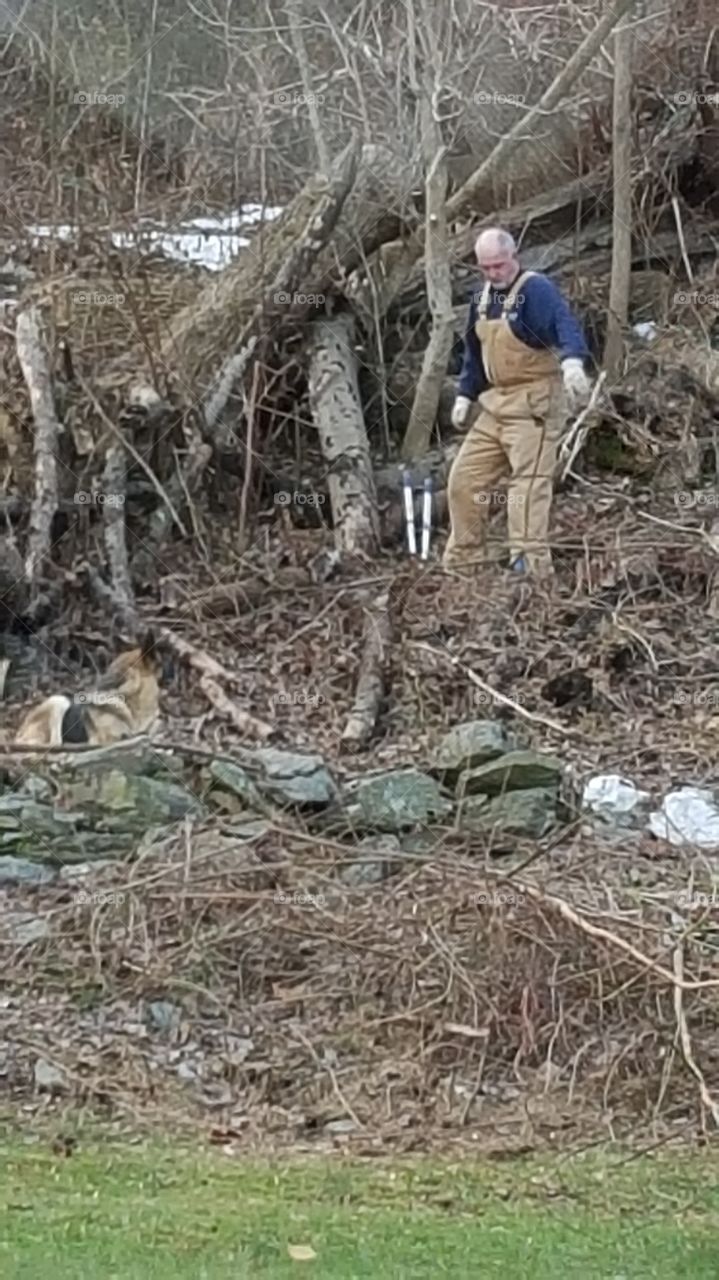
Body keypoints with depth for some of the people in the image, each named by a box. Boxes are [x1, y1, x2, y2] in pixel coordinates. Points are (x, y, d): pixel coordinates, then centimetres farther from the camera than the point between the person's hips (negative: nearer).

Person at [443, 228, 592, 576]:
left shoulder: (536, 290, -13)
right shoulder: (482, 299, 13)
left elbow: (564, 325, -31)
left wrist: (572, 361, -50)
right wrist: (465, 395, 19)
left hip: (534, 403, -8)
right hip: (496, 404, 8)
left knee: (529, 481, -14)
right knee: (464, 480, 9)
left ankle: (530, 563, -16)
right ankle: (462, 560, 19)